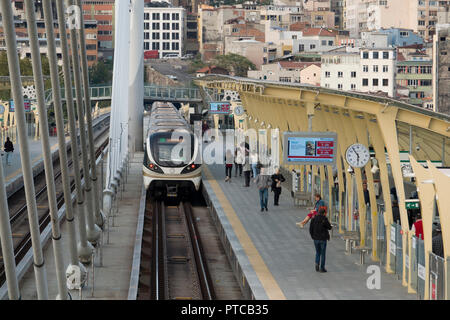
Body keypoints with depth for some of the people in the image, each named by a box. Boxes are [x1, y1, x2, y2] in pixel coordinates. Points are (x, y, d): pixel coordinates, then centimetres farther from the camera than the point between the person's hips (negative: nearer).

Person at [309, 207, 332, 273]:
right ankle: (322, 268, 6)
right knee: (323, 253, 6)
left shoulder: (313, 219, -1)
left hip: (316, 239, 3)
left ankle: (317, 263, -5)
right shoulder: (324, 219, -12)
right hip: (323, 239, -3)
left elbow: (310, 229, 1)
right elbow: (329, 227, -3)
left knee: (318, 252, 19)